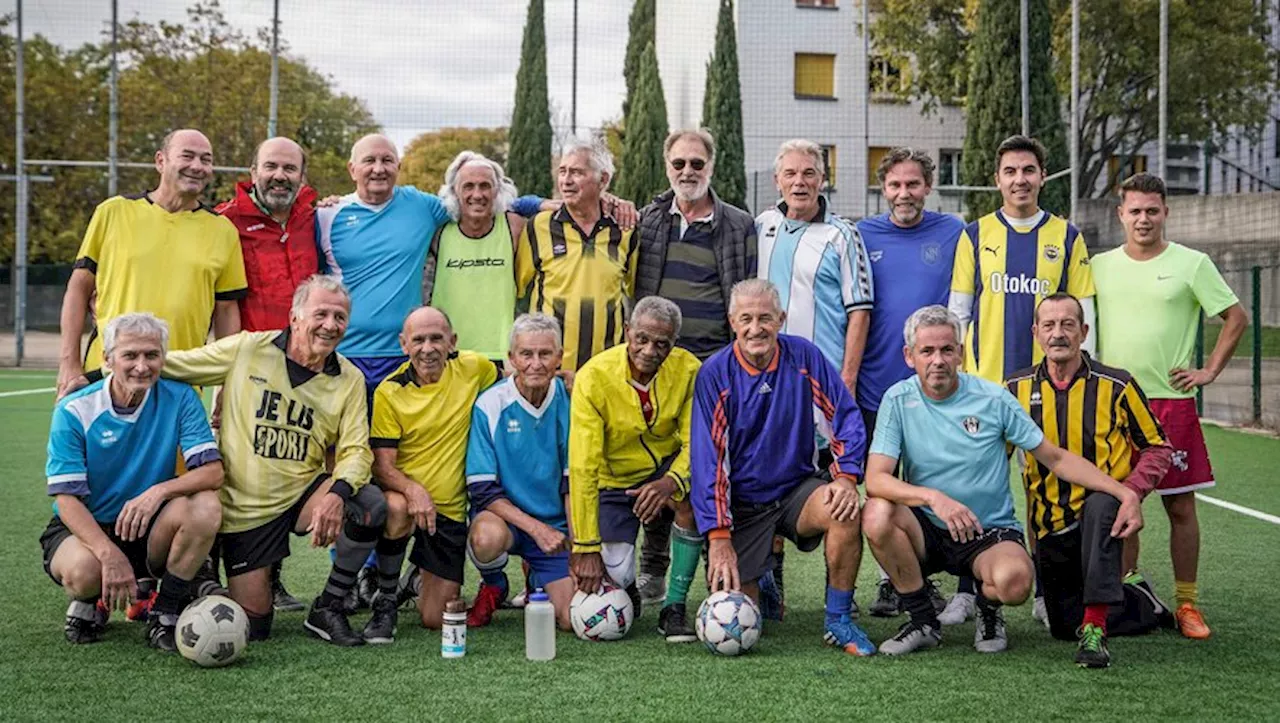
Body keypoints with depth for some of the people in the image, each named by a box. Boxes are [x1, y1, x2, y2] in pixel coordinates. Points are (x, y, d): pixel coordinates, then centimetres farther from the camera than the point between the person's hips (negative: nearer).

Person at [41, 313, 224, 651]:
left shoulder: (180, 399, -6)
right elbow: (67, 498, -15)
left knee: (205, 506, -28)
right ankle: (89, 603, 5)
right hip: (83, 527, -2)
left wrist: (160, 490, -35)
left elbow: (213, 471, -15)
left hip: (147, 529, 2)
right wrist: (109, 553, -31)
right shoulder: (74, 411, -11)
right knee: (83, 570, -37)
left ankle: (165, 612, -9)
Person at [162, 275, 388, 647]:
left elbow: (356, 449, -8)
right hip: (243, 507, -2)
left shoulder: (350, 379, -2)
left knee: (371, 504, -29)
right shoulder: (246, 350, -7)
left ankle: (327, 609, -7)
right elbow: (169, 365, 1)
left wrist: (338, 493, -28)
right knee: (252, 626, -4)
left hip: (303, 492, 2)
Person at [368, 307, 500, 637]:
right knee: (396, 509, -40)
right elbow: (381, 464, -14)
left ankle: (422, 581, 38)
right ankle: (385, 600, -14)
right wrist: (412, 489, -33)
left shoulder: (473, 368, -4)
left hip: (450, 510, 2)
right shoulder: (389, 393, -11)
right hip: (402, 495, -2)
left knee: (435, 620, 0)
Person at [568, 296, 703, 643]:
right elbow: (582, 466, -24)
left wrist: (672, 482, -37)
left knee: (691, 498, -33)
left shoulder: (688, 369, -17)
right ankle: (627, 587, 24)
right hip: (614, 480, -1)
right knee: (617, 574, -16)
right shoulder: (594, 377, -23)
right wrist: (586, 548, -26)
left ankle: (674, 608, -16)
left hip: (667, 464, 1)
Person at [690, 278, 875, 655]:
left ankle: (839, 622, -13)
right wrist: (718, 536, -20)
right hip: (741, 503, -1)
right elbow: (707, 459, -14)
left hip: (797, 489, 1)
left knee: (845, 512, -32)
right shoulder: (714, 375, -12)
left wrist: (847, 477, -18)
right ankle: (762, 579, 29)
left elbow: (846, 418, -1)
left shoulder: (804, 357, -7)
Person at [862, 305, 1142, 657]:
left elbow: (1055, 458, -1)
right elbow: (876, 479, -14)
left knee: (1014, 580, -35)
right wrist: (933, 497, -33)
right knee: (877, 514, -30)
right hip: (927, 532, 2)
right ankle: (923, 621, -7)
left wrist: (1124, 492, -13)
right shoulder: (898, 400, -5)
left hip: (991, 532, -2)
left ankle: (988, 608, 7)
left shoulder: (993, 398, -5)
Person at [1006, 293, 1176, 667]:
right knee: (1063, 627, 9)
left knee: (1101, 504, -41)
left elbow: (1157, 447, 1)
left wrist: (1132, 490, -16)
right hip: (1050, 525, 4)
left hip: (1102, 512, -3)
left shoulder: (1116, 386, -7)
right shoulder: (1017, 389, -1)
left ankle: (1094, 628, -39)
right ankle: (1142, 603, 38)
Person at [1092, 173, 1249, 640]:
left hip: (1172, 400, -2)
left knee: (1180, 507, 1)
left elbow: (1237, 317, 4)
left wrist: (1210, 371, -1)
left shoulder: (1191, 263, 0)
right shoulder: (1100, 265, 8)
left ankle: (1186, 602, 9)